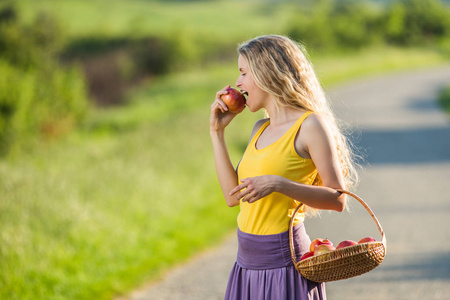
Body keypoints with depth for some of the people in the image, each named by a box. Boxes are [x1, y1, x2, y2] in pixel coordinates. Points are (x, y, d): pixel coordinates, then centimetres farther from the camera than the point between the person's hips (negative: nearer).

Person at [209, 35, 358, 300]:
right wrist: (217, 131, 11)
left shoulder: (310, 125, -9)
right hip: (248, 263, 7)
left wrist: (278, 184, -24)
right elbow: (233, 196, 10)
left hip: (283, 261, -7)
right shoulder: (261, 129, 13)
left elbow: (337, 199, -13)